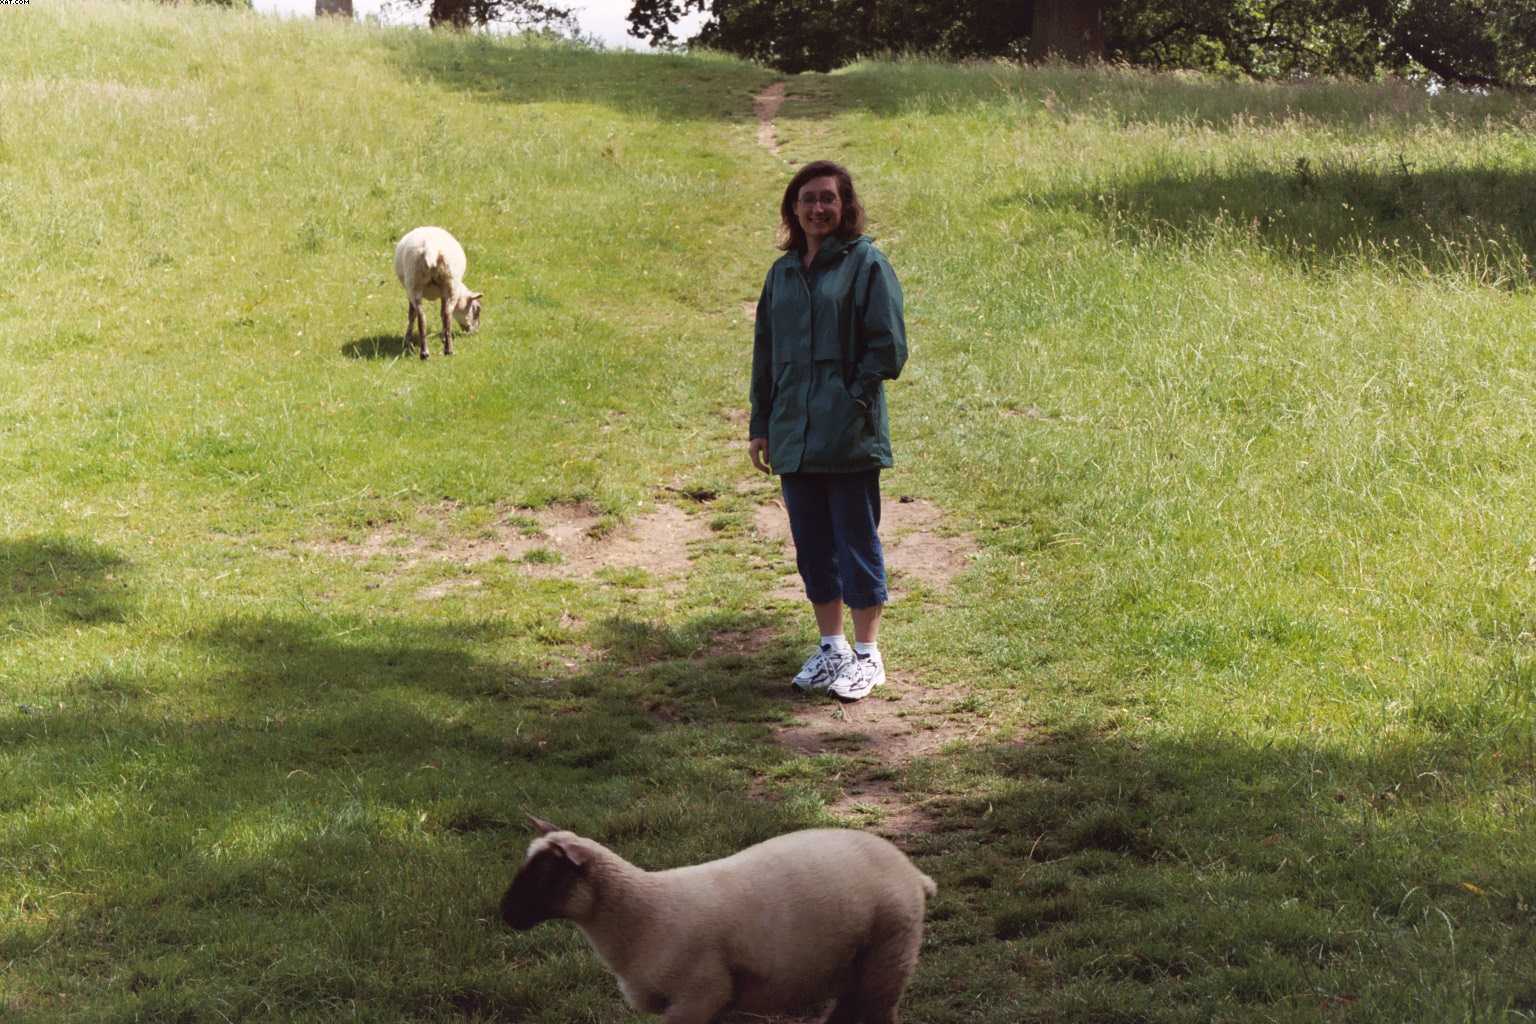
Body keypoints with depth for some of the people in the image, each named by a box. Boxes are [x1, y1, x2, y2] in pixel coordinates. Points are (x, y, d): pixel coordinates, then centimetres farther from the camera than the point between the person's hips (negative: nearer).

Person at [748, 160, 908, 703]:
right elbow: (765, 352, 18)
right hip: (793, 436, 6)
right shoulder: (783, 273, 13)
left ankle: (867, 654, 11)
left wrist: (854, 398, -13)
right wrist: (760, 424, 13)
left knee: (857, 544, 1)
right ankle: (830, 648, 24)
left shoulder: (866, 264, -5)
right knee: (812, 547, 12)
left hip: (849, 438, -6)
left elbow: (888, 346, -8)